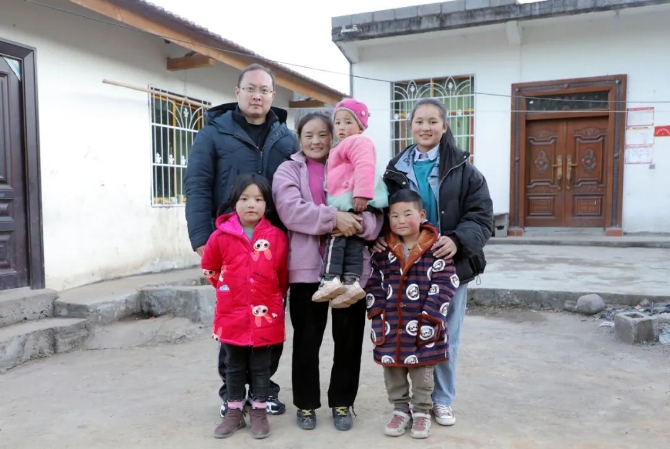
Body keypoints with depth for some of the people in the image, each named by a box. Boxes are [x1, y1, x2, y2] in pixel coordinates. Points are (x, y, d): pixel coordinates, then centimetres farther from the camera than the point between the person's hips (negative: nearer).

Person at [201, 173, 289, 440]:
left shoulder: (277, 237, -7)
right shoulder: (222, 235, -6)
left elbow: (283, 274, 6)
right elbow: (209, 267, 12)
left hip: (265, 315, -1)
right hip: (232, 314, 1)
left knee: (260, 367, 12)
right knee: (234, 366, 15)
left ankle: (259, 412, 26)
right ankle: (234, 412, 29)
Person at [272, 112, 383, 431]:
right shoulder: (288, 171, 8)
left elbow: (374, 212, 3)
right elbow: (290, 209, -12)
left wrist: (359, 224, -19)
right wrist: (333, 217, -21)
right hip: (307, 266, -1)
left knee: (348, 337, 9)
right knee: (307, 338, 8)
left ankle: (342, 402, 27)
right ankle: (306, 403, 25)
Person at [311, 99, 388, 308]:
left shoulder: (358, 142, -2)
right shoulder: (345, 146, 33)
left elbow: (365, 167, -19)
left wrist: (362, 194, -29)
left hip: (354, 201, -11)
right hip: (347, 203, 11)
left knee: (337, 237, -12)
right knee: (352, 242, 4)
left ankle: (331, 279, -16)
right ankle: (352, 281, 1)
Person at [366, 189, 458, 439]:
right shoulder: (384, 250, 3)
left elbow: (444, 286, -11)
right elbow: (375, 285, 5)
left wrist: (428, 319, -14)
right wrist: (377, 316, -2)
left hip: (422, 328, -3)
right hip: (390, 327, 4)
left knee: (422, 374, 12)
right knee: (393, 373, 15)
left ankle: (422, 412, 30)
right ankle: (400, 410, 32)